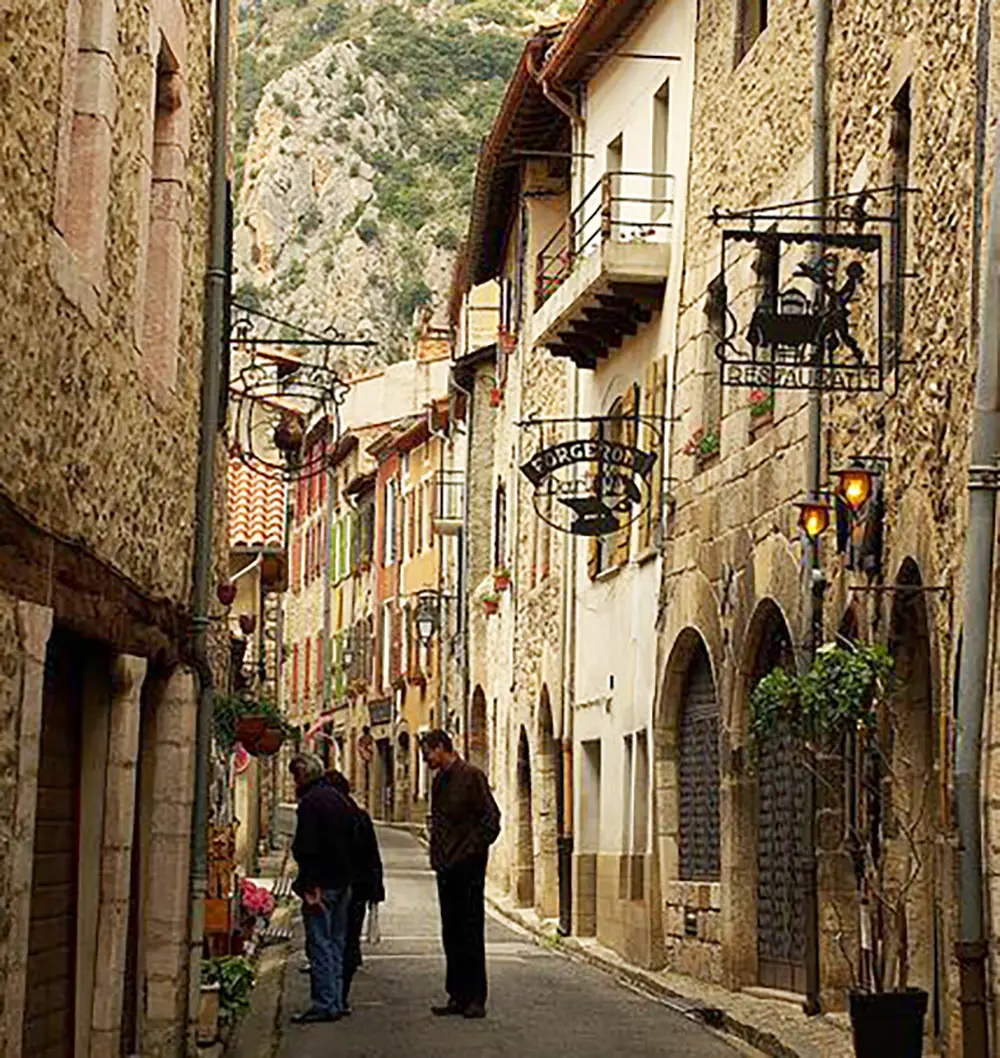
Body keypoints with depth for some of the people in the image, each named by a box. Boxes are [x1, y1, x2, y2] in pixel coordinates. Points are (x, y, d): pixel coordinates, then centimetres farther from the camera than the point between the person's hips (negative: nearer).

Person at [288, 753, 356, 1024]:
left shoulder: (310, 801, -12)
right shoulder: (339, 800, 15)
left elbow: (306, 847, -18)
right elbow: (351, 842, 18)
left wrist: (309, 885, -18)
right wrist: (346, 876, 18)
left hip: (321, 883, -9)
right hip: (343, 882, 9)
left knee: (319, 944, -6)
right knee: (336, 943, 13)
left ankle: (324, 1004, -7)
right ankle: (336, 1002, 15)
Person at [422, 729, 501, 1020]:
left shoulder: (471, 777, -9)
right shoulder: (439, 781, 16)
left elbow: (491, 820, -12)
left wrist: (471, 851, -14)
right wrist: (436, 854, 12)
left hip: (468, 867, -8)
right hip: (445, 867, 8)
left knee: (471, 933, -5)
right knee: (451, 934, 9)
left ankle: (476, 998, -1)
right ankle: (457, 996, 14)